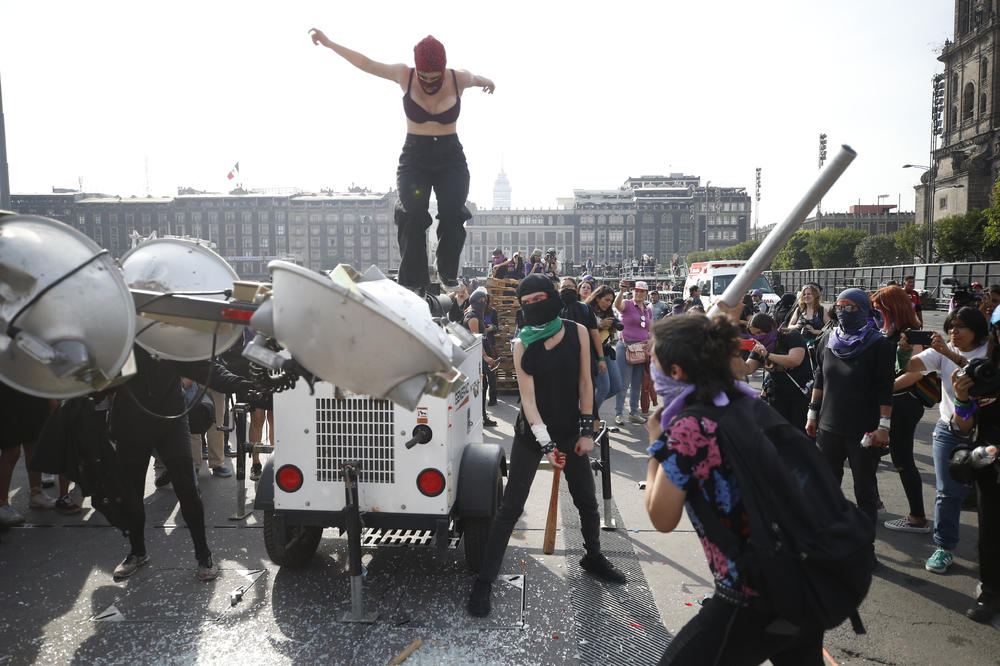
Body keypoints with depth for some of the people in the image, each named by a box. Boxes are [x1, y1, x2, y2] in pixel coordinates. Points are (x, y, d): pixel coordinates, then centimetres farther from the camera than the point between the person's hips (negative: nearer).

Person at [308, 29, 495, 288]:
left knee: (453, 217, -15)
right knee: (413, 217, -17)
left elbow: (477, 79, 23)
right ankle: (413, 285, -14)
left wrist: (487, 82, 47)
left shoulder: (459, 78, -2)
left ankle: (449, 281, -2)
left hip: (451, 158, 1)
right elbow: (366, 63, 7)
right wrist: (329, 43, 14)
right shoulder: (404, 76, -2)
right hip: (414, 157, -1)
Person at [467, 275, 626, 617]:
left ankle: (593, 556, 42)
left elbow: (585, 383, 0)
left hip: (570, 431, 3)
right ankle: (484, 580, 8)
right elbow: (528, 398, -13)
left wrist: (586, 431, -3)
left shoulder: (577, 332, -5)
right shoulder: (522, 344, -10)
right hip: (532, 434, -3)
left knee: (587, 501, 16)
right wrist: (546, 444, -19)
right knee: (510, 508, -1)